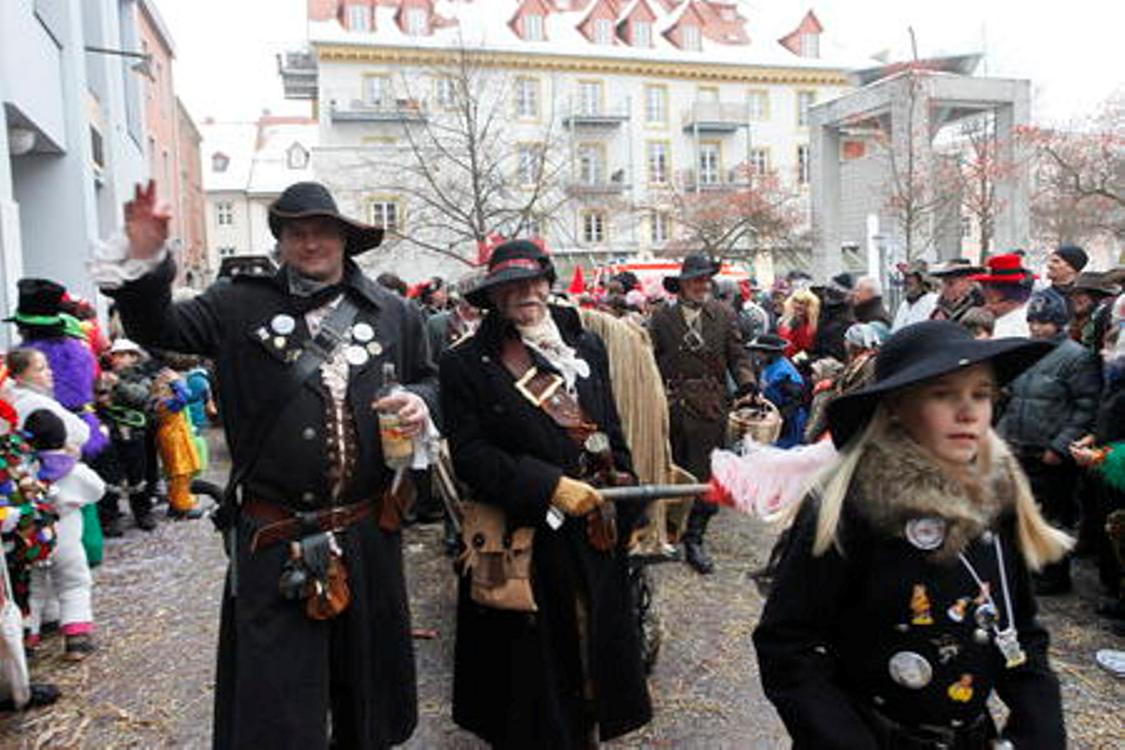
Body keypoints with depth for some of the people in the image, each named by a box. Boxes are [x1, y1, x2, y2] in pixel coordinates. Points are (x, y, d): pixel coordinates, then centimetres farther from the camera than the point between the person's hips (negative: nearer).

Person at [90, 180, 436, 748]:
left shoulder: (393, 313, 6)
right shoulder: (241, 305, 2)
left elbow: (427, 379, 15)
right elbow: (158, 329, -1)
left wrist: (419, 404, -7)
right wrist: (143, 259, -16)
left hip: (369, 532, 3)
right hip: (274, 538, -2)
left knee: (368, 667, 21)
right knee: (275, 688, 9)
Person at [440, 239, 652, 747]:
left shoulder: (587, 346, 7)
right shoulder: (467, 363, -6)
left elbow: (612, 433, 12)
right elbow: (469, 455, -12)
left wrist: (624, 511, 6)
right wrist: (548, 486, -20)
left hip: (594, 535, 4)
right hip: (522, 541, -3)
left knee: (596, 652, 14)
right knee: (535, 663, 10)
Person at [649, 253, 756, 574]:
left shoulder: (724, 316, 9)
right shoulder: (662, 317, 4)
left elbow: (738, 355, 6)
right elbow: (649, 358, 2)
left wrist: (746, 380, -13)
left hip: (710, 407, 1)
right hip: (671, 406, 0)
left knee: (704, 474, 0)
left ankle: (694, 539, 11)